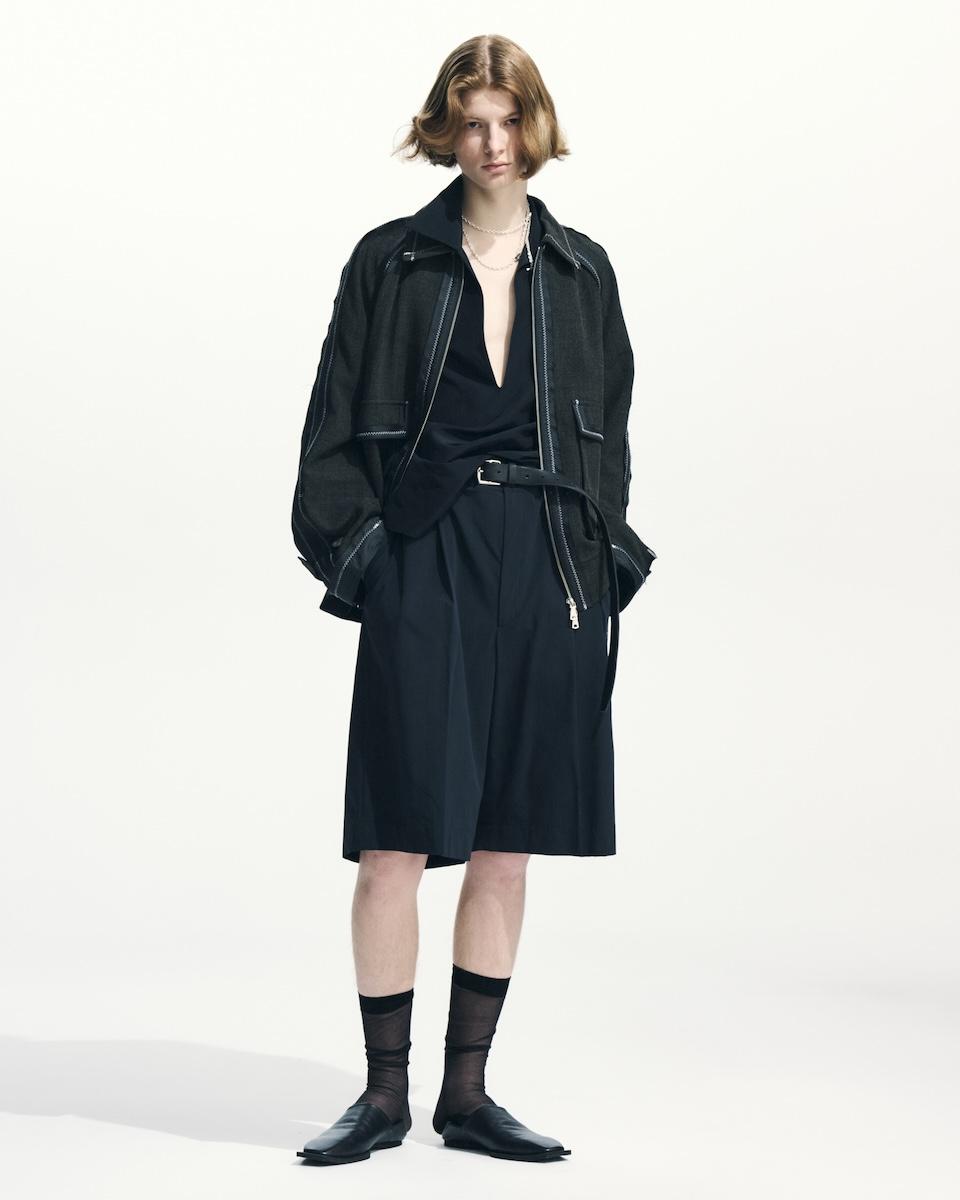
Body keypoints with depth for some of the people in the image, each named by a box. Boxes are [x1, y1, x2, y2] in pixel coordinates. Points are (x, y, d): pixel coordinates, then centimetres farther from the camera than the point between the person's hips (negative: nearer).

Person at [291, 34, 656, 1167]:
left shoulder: (581, 270, 12)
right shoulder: (391, 261, 5)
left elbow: (609, 428, 15)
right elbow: (336, 423, 4)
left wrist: (602, 554, 6)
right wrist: (351, 543, -6)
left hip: (549, 568, 3)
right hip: (426, 564, -2)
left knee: (508, 845, 6)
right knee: (396, 839, -4)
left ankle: (469, 1092, 17)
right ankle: (385, 1093, 10)